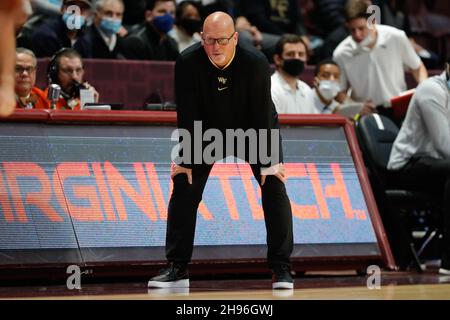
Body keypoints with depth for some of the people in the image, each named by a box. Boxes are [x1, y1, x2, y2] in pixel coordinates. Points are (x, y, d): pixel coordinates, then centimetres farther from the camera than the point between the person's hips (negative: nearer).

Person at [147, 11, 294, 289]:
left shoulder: (255, 63, -30)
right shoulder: (188, 63, -26)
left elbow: (263, 114, -27)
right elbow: (188, 117, -20)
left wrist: (269, 163, -26)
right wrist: (186, 160, -18)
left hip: (254, 131, -1)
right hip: (207, 131, 2)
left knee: (274, 188, -14)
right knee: (184, 188, -7)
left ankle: (282, 269, -7)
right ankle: (178, 269, 1)